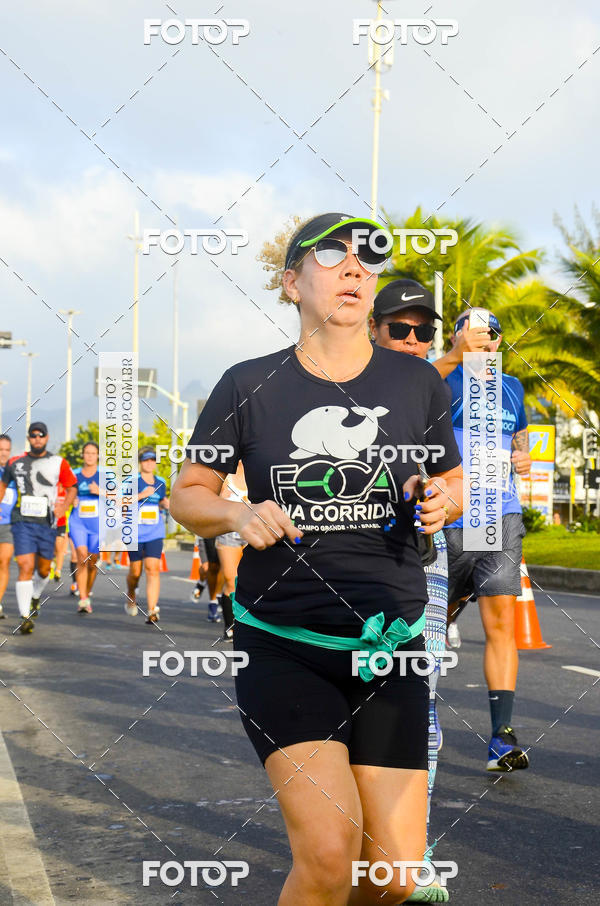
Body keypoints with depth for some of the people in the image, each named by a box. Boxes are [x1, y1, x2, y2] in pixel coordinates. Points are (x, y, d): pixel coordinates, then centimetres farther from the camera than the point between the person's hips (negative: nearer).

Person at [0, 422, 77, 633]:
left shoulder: (59, 463, 4)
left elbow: (71, 487, 12)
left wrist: (63, 508, -4)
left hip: (47, 523, 1)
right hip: (23, 522, -1)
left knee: (43, 570, 11)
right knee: (26, 567, -15)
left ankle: (35, 597, 44)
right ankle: (25, 617, -14)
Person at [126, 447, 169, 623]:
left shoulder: (161, 482, 11)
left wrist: (165, 504, 2)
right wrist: (141, 495, -21)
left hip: (155, 533, 2)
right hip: (135, 533, -2)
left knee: (153, 569, -12)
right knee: (135, 571, 8)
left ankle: (152, 611, -16)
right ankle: (131, 596, 40)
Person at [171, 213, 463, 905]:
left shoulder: (416, 382, 5)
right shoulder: (248, 386, -1)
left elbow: (454, 480, 18)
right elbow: (187, 494, 8)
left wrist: (442, 499, -5)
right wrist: (240, 515, -13)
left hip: (390, 647, 3)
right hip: (281, 646, -2)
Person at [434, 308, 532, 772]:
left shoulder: (510, 387, 13)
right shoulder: (446, 378, -5)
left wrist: (523, 457, 6)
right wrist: (455, 357, -45)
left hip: (501, 517, 3)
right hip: (447, 519, -3)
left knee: (502, 621, -7)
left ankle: (502, 738, -7)